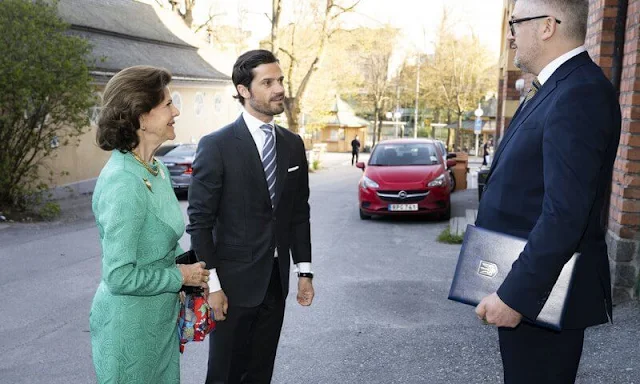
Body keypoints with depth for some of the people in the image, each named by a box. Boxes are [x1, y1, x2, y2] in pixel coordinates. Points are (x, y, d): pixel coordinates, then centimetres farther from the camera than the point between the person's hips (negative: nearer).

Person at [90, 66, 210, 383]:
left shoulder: (157, 168, 2)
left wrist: (191, 265, 0)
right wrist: (182, 275, -15)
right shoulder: (123, 183, -26)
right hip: (130, 323, -8)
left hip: (160, 318, 8)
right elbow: (120, 277, -26)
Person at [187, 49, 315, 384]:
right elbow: (200, 221, -11)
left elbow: (299, 212, 10)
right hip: (234, 282, -4)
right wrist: (212, 284, -14)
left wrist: (304, 270, 7)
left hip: (276, 281, 5)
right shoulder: (216, 146, -12)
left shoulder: (293, 145, 5)